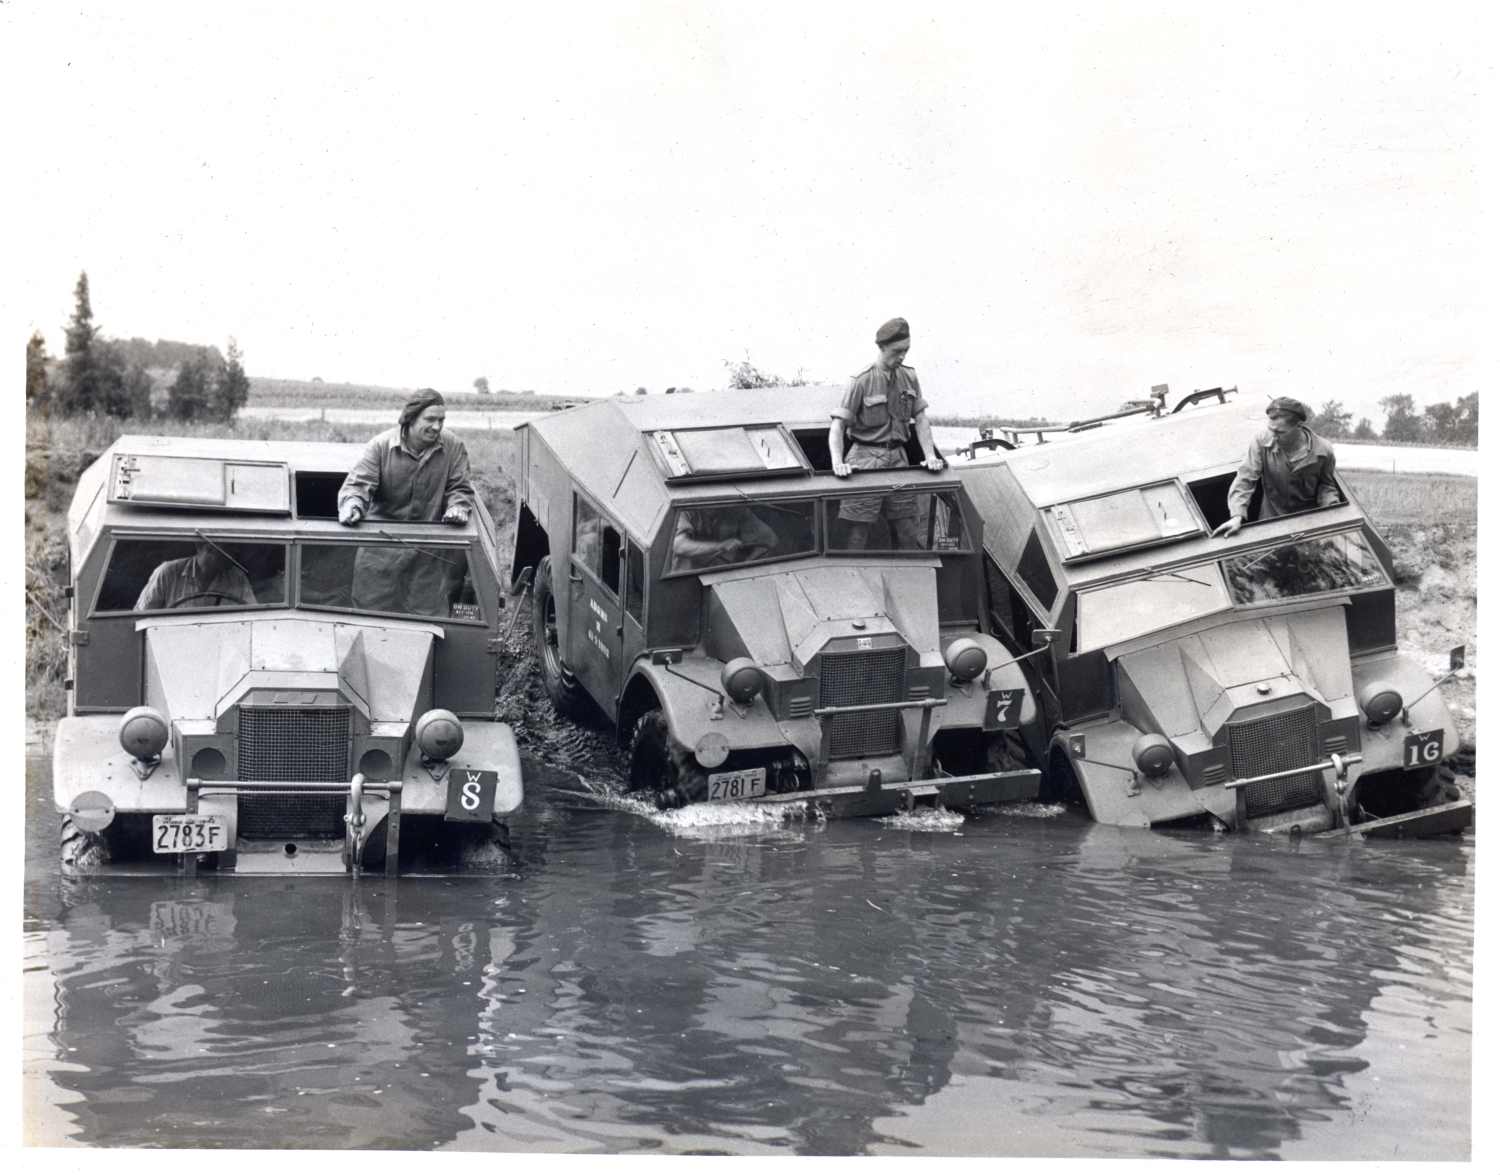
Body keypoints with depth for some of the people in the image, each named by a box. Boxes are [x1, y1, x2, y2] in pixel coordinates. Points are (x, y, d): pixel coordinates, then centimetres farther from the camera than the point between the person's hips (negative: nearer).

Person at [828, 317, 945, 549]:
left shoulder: (909, 378, 6)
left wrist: (930, 456, -3)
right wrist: (837, 463, -23)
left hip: (897, 459, 5)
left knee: (907, 533, 6)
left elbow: (920, 420, 10)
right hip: (867, 459, -5)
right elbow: (838, 426, -10)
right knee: (858, 530, -8)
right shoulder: (862, 382, -10)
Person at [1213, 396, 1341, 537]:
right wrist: (1237, 516, -28)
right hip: (1270, 522, 0)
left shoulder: (1323, 451, -13)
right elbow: (1245, 480, -16)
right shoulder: (1261, 441, -16)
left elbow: (1326, 485, 4)